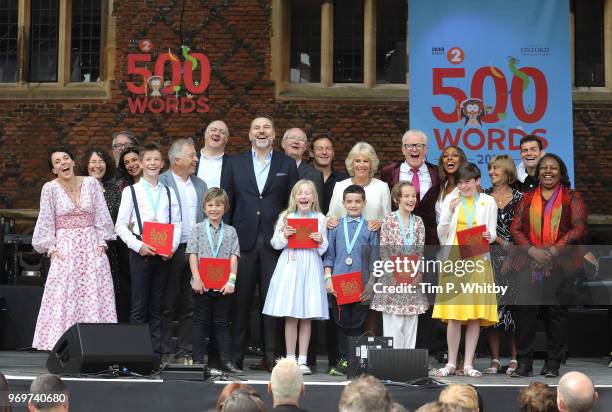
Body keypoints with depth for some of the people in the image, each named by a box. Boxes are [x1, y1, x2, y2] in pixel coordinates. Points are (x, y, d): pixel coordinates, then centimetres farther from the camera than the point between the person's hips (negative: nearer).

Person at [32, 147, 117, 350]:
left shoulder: (91, 183, 3)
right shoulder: (50, 189, -2)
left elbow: (101, 217, 5)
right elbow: (46, 222, 1)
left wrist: (102, 242, -2)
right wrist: (51, 248, -5)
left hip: (92, 247, 2)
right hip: (65, 249, -2)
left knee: (95, 296, -2)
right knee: (63, 298, -6)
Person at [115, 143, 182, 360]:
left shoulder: (169, 193, 13)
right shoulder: (131, 191, 5)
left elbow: (177, 224, 9)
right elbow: (120, 225, 1)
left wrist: (172, 247, -6)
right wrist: (138, 245, -12)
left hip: (164, 254, 3)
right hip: (140, 252, -2)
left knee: (157, 307, 6)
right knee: (139, 306, -3)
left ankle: (156, 353, 9)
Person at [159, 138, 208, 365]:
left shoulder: (200, 185, 16)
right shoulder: (161, 183, -3)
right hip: (171, 252, -5)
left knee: (190, 306, 7)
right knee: (167, 305, -1)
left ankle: (184, 352, 13)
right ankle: (165, 353, 4)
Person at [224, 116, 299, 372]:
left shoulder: (287, 165, 9)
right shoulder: (236, 163, 11)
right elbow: (228, 202, 9)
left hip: (275, 241, 0)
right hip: (244, 240, 1)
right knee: (241, 300, 2)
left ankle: (271, 355, 6)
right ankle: (236, 355, 7)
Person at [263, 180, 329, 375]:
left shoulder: (320, 219, 7)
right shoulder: (286, 217, 6)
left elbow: (324, 250, 11)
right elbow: (275, 244, 7)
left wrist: (321, 241, -9)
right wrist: (284, 235, -11)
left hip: (310, 269, 1)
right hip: (290, 266, 0)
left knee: (307, 317, 2)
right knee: (291, 317, -1)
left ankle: (302, 360, 8)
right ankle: (290, 359, 7)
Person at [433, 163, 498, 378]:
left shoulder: (488, 202, 8)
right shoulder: (450, 200, 7)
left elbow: (493, 232, 5)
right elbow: (441, 233, 3)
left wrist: (489, 236, -18)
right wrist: (449, 212, -12)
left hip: (478, 261, 0)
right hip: (454, 259, 0)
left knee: (475, 315, 0)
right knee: (453, 314, -3)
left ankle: (468, 363, 6)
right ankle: (451, 363, 5)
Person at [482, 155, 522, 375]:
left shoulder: (519, 198, 3)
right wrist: (502, 241, -2)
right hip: (489, 256, 2)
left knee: (513, 305, -3)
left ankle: (514, 358, 5)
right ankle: (495, 359, 5)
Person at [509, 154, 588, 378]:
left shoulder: (572, 198, 9)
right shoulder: (527, 198, 16)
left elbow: (579, 228, -2)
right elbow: (515, 228, 7)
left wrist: (554, 250, -13)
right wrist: (532, 251, -10)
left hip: (560, 265, -1)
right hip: (528, 264, 2)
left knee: (556, 313, 0)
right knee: (524, 311, -6)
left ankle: (553, 363, 7)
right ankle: (524, 363, -1)